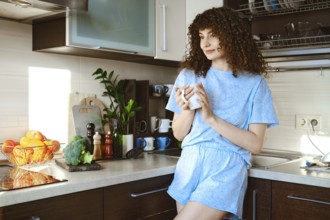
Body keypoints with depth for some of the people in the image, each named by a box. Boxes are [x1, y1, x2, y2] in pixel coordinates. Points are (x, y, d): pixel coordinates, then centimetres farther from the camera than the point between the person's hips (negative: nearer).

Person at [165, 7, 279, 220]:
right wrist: (187, 110, -12)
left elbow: (255, 144, -7)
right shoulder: (189, 75, 6)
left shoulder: (254, 83, -2)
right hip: (190, 165, 4)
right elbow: (179, 134, 9)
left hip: (227, 168, -4)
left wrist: (212, 118, -17)